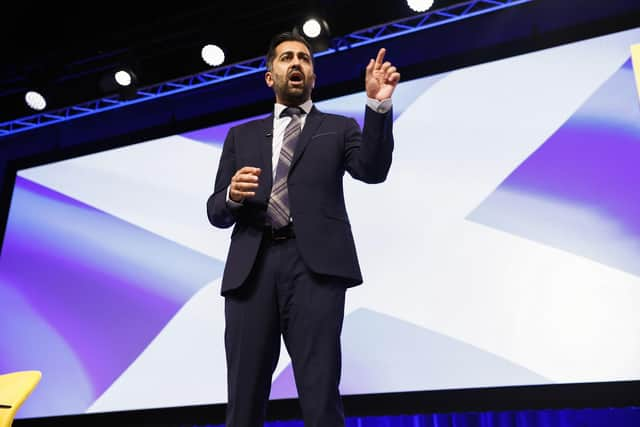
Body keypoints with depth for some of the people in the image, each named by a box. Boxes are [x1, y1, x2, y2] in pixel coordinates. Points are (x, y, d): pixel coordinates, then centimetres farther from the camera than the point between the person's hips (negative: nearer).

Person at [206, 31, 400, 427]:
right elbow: (216, 212, 17)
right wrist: (232, 195, -7)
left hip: (314, 263, -2)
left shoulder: (338, 128, 17)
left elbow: (373, 170, -2)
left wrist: (379, 105, -15)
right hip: (252, 266, 3)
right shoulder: (241, 135, 22)